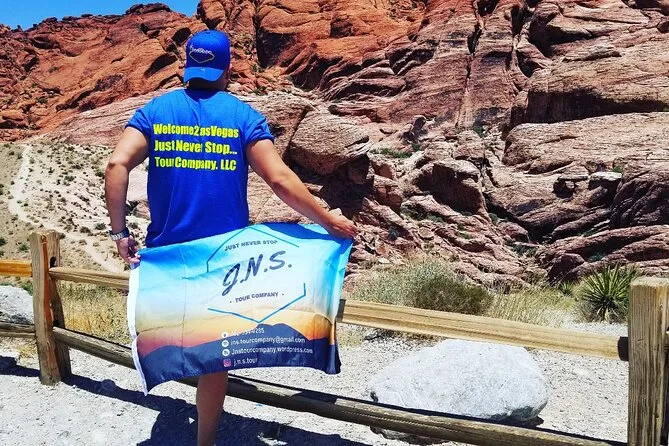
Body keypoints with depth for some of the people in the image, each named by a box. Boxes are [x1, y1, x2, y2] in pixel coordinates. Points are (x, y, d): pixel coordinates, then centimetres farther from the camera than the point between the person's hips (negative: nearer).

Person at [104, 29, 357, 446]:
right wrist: (330, 220, -4)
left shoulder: (156, 110, 2)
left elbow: (117, 165, -12)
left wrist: (120, 232, -5)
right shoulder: (243, 116, -5)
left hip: (167, 249, 2)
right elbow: (280, 180, -13)